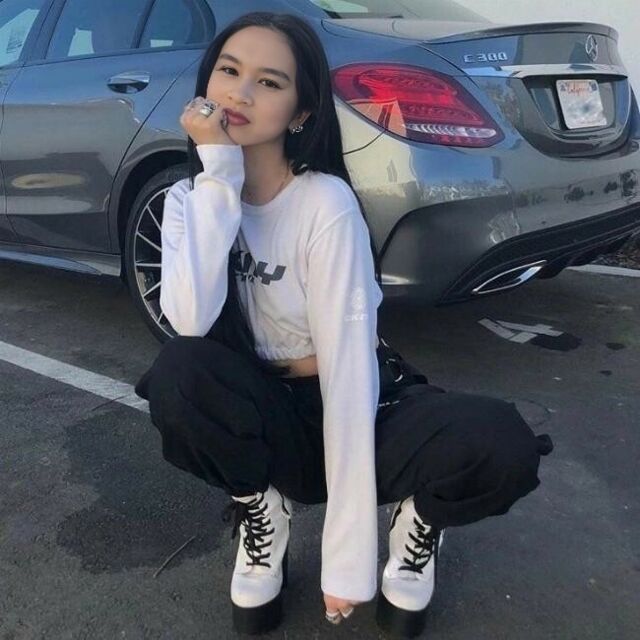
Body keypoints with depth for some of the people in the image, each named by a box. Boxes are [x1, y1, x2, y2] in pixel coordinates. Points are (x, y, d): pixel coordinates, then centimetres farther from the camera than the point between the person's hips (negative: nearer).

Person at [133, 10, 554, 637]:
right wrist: (218, 175, -24)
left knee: (499, 447, -31)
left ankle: (418, 520, 4)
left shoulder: (326, 203, -19)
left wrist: (348, 555, -25)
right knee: (178, 373, -30)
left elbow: (347, 362, -24)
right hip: (266, 420, 3)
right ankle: (262, 513, -1)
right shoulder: (188, 198, -6)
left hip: (356, 412, -2)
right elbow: (191, 321, -24)